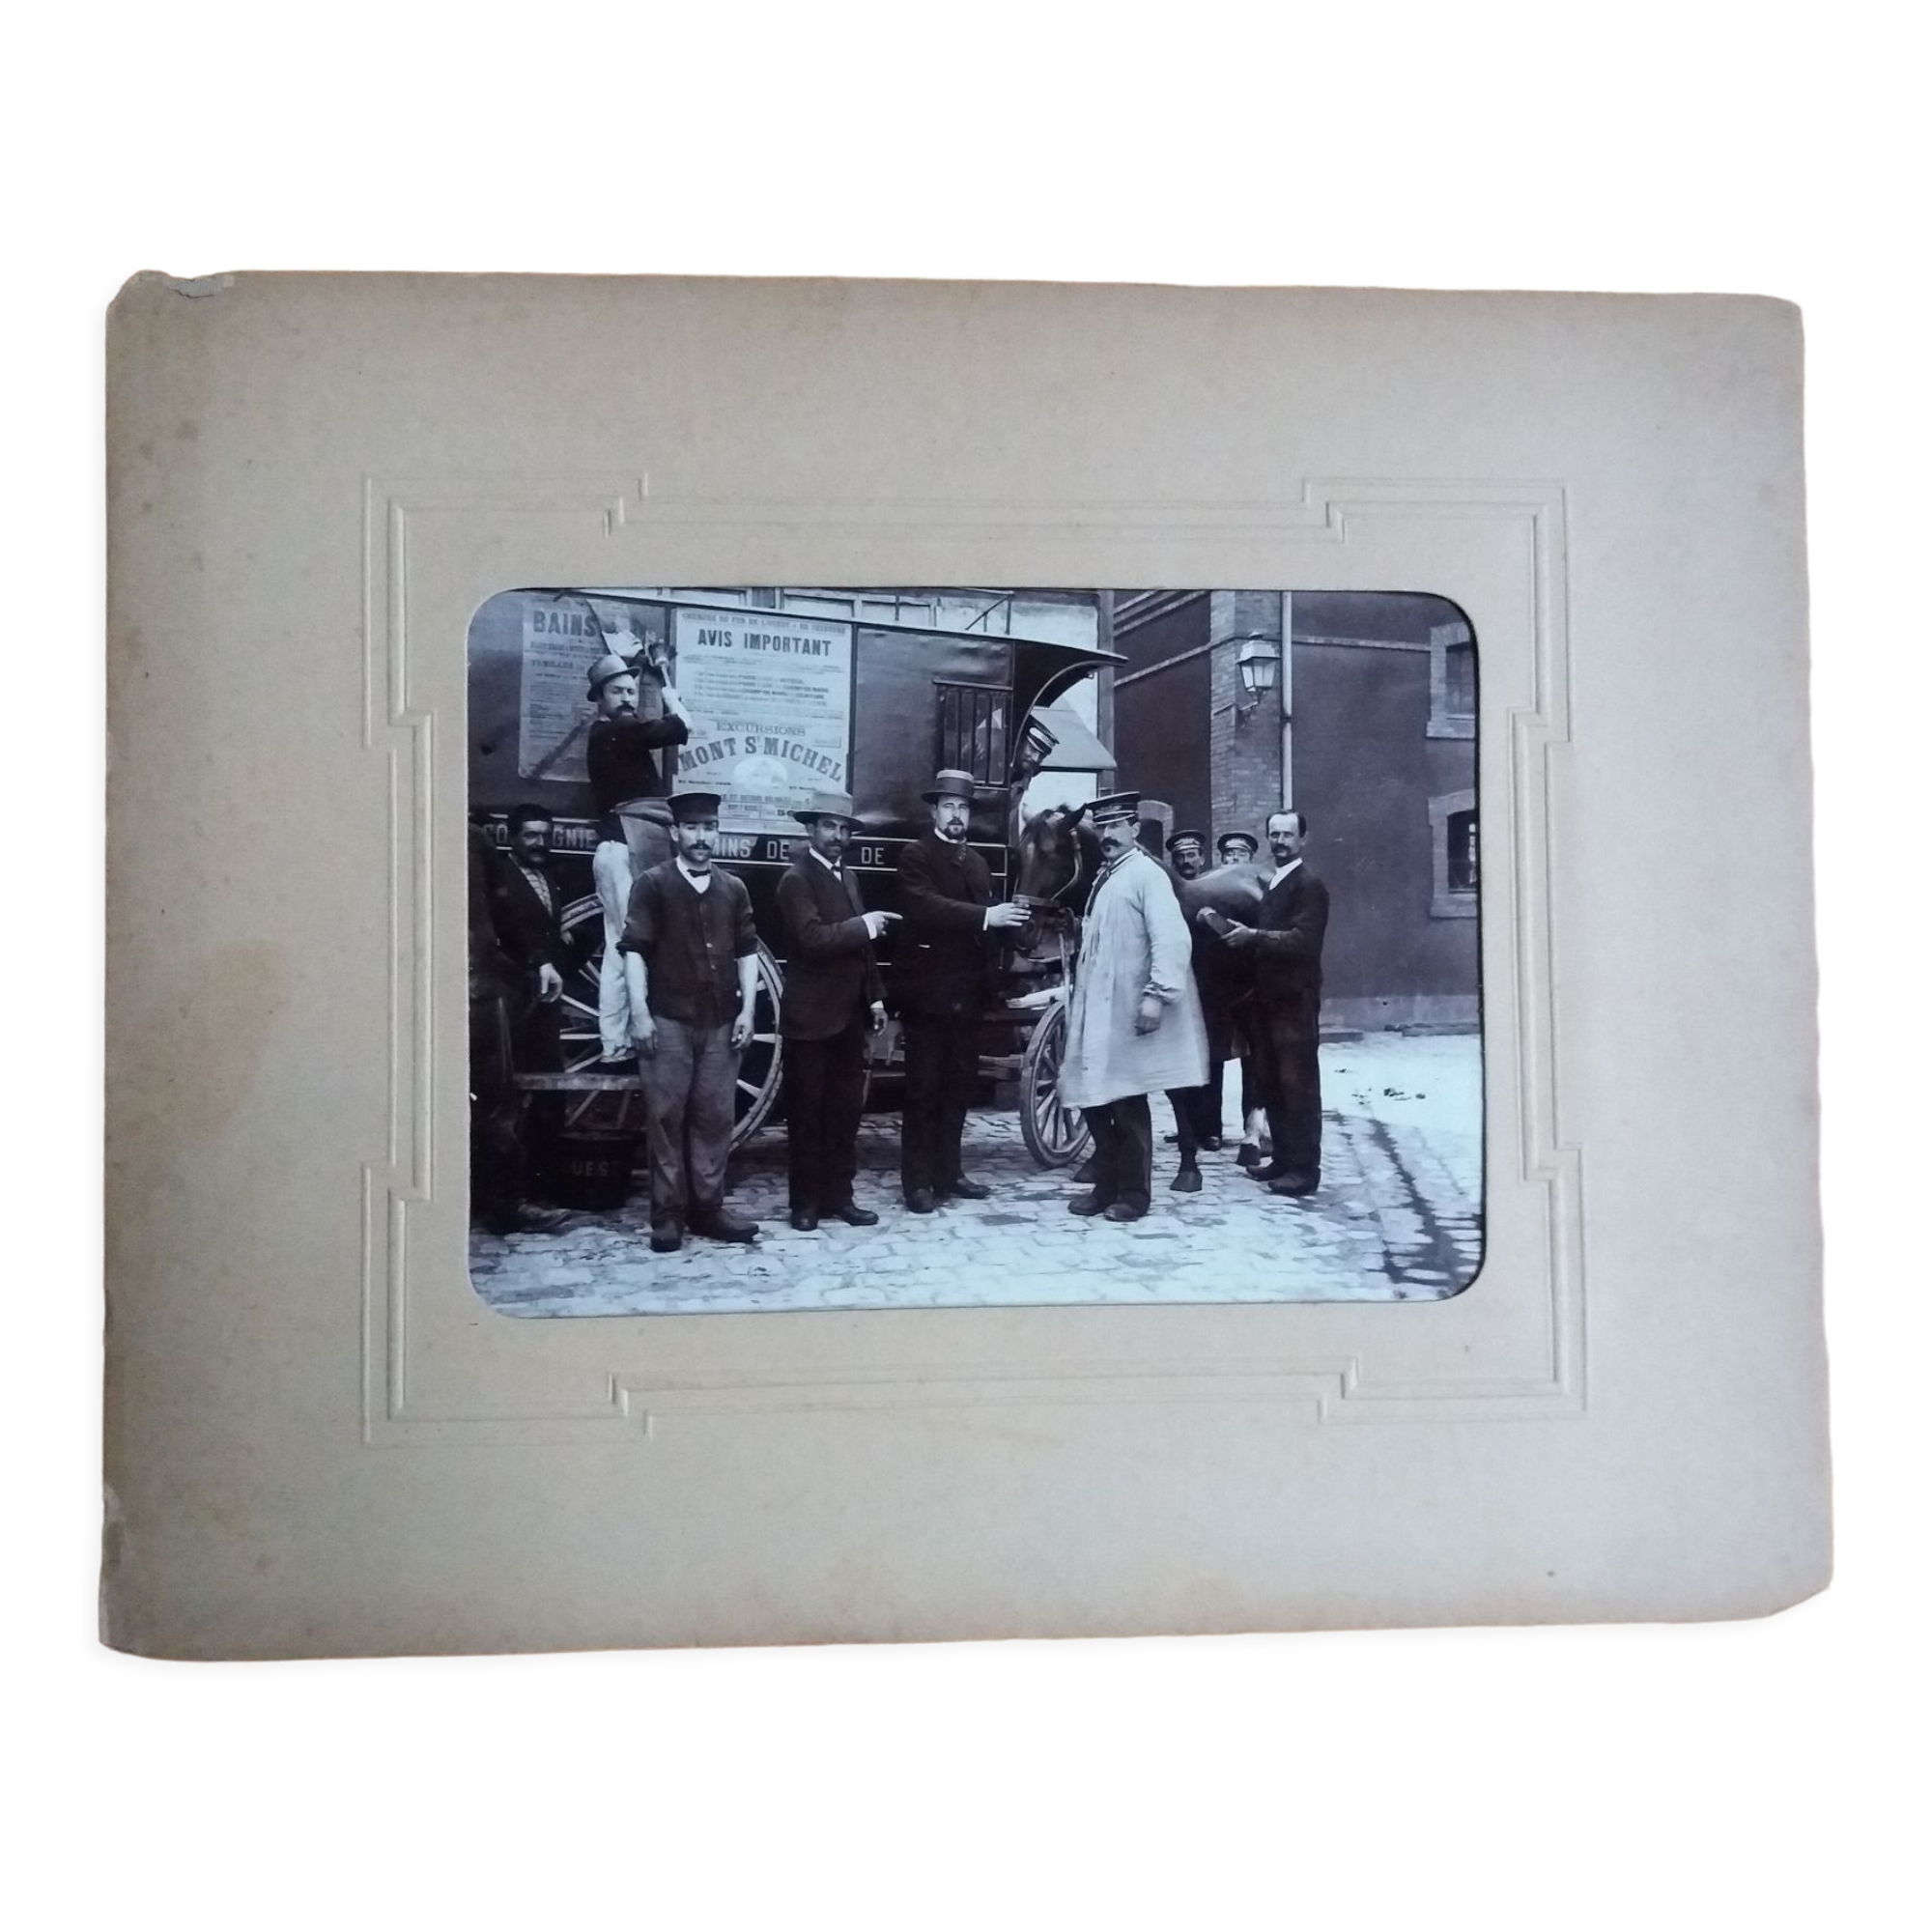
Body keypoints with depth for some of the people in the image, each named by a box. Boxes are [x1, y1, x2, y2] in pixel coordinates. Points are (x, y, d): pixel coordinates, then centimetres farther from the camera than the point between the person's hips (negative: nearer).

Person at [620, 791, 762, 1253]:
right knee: (666, 1116, 0)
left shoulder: (733, 889, 10)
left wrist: (747, 1010, 4)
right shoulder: (653, 884, 0)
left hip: (721, 1022, 3)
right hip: (669, 1020, -3)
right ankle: (667, 1215, 6)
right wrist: (640, 1012, -12)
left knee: (715, 1116, 5)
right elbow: (634, 949, -5)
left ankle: (707, 1207, 13)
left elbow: (747, 952, 13)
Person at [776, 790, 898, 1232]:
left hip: (849, 1015, 8)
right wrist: (864, 925, -19)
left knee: (845, 1109, 10)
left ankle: (839, 1195, 17)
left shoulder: (848, 878, 16)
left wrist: (874, 996, 15)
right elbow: (812, 938, -24)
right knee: (807, 1112, 1)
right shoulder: (797, 879, -10)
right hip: (810, 1017, -7)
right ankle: (805, 1201, 9)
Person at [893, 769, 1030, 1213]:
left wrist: (1006, 918, -2)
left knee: (958, 1087, 10)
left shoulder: (976, 862, 18)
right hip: (928, 990, -6)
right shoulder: (915, 855, -4)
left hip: (967, 993, 7)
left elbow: (983, 923, 17)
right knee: (924, 1089, -2)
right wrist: (985, 916, -29)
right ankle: (918, 1181, 2)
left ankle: (948, 1173, 18)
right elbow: (926, 905, -21)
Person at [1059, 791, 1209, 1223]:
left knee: (1127, 1105, -1)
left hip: (1127, 1013, -8)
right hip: (1096, 1012, 8)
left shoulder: (1146, 875, -10)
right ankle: (1106, 1187, 23)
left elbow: (1172, 940, -20)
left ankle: (1134, 1194, 10)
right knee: (1094, 1101, 12)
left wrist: (1157, 994, -27)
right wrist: (1077, 999, 17)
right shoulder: (1105, 877, 17)